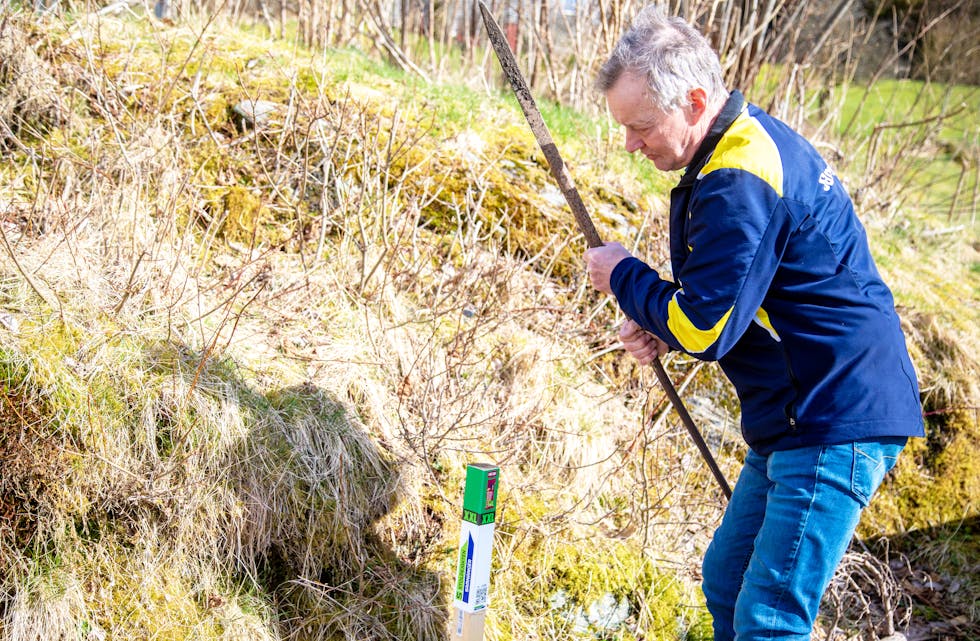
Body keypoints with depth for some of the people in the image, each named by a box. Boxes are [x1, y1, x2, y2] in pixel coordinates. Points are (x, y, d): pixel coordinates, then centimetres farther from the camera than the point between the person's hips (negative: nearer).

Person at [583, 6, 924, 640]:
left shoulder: (739, 182, -22)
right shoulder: (752, 138, 11)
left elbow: (703, 330, -21)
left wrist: (623, 276, -4)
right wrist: (663, 326, 6)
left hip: (836, 424, -11)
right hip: (802, 416, 11)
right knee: (726, 584, 18)